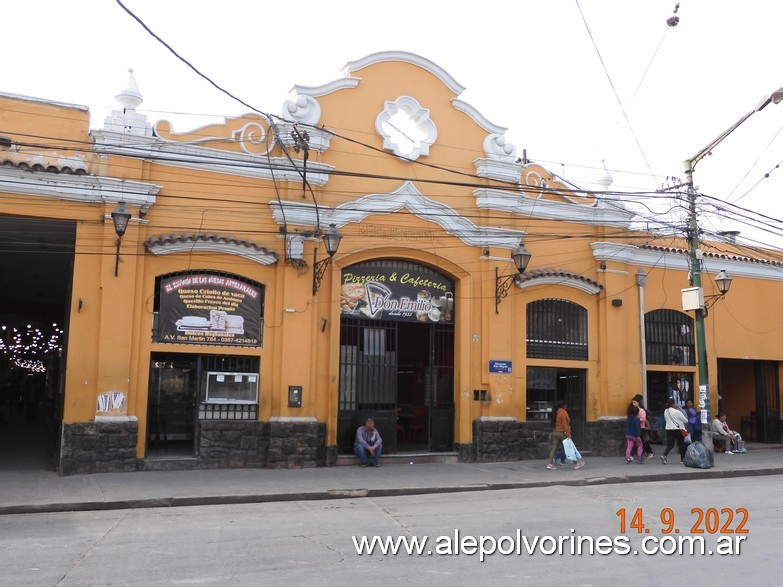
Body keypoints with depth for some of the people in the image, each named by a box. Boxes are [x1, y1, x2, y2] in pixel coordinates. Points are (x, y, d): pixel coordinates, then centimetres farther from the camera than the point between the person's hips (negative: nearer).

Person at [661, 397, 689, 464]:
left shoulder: (665, 411, 4)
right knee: (682, 444, 13)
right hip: (678, 429, -5)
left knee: (670, 444, 1)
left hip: (669, 429, 5)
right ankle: (682, 459, 20)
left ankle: (664, 455, -22)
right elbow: (686, 421, -5)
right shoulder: (677, 412, -13)